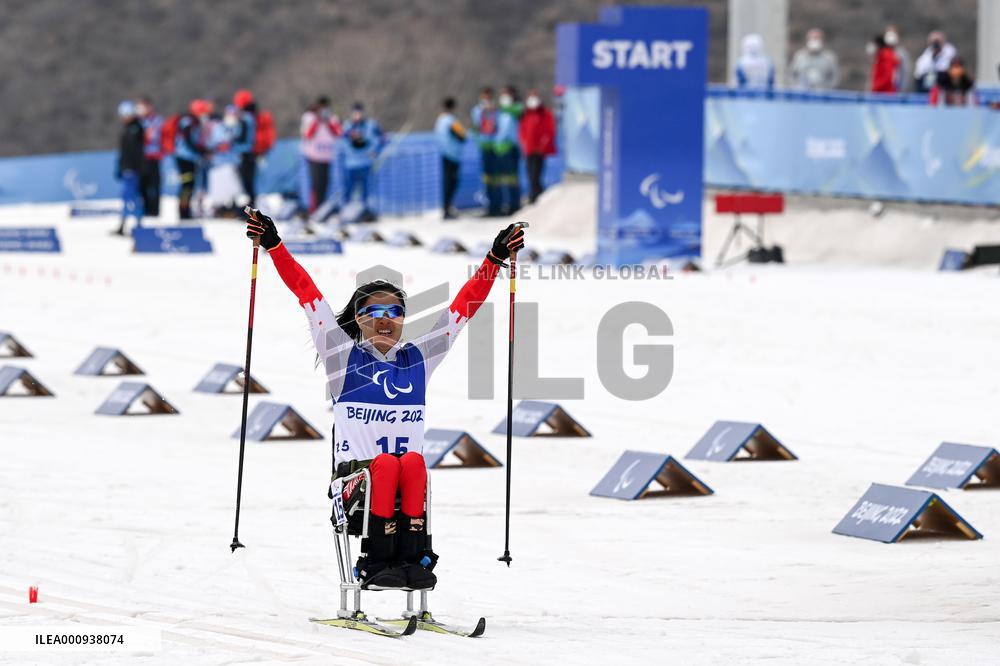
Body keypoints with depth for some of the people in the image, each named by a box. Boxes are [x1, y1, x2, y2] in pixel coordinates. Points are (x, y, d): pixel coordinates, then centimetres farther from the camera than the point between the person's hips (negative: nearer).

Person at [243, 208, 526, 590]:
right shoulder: (344, 358, 12)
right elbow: (307, 294, 9)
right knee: (386, 464, -33)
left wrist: (495, 259, 18)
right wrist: (274, 247, 6)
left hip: (409, 478, 2)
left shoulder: (418, 359, 18)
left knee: (413, 462, -31)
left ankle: (411, 559, -40)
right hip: (355, 476, -2)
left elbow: (464, 305, 20)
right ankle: (376, 564, -38)